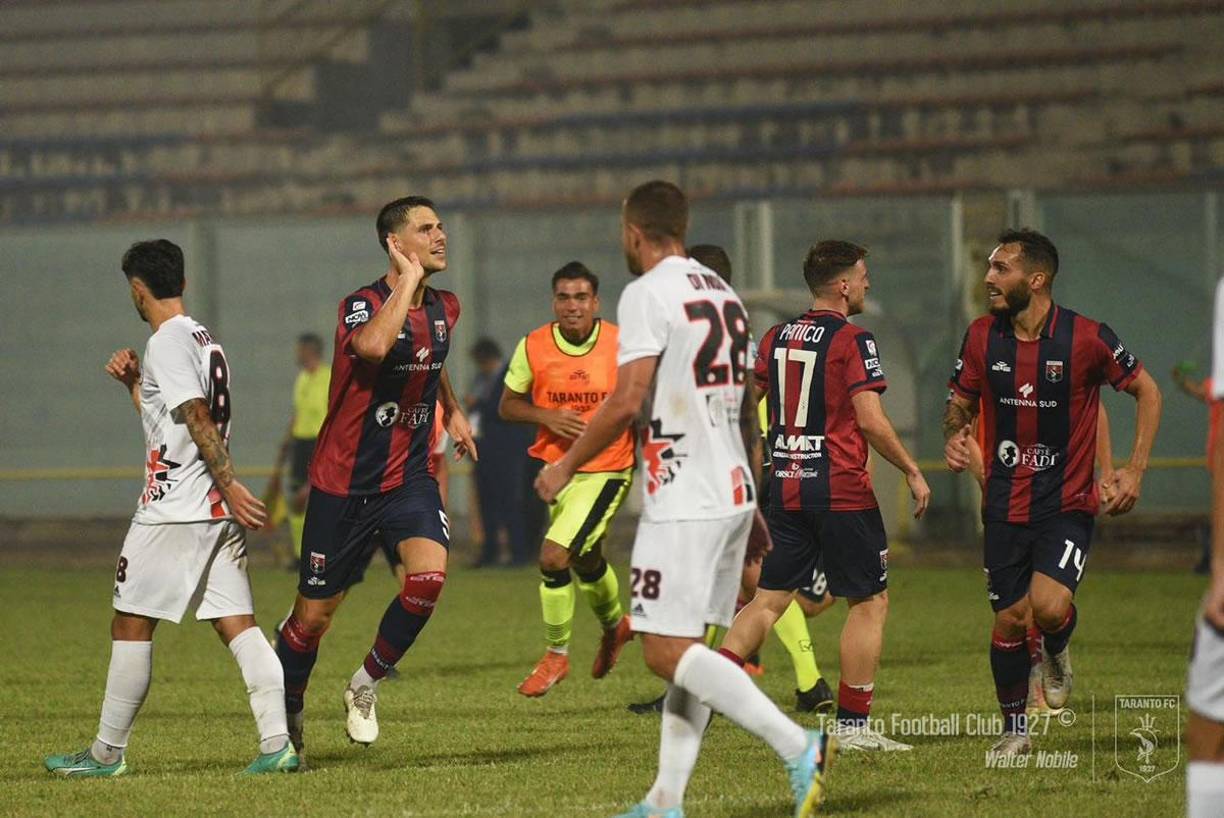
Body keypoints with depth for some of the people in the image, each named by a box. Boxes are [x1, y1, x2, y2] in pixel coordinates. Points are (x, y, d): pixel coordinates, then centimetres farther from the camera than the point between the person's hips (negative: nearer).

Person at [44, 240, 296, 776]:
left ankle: (108, 752, 7)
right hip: (218, 512, 9)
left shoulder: (168, 342, -11)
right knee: (238, 624, 1)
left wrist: (229, 484, -24)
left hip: (173, 510, -9)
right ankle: (277, 744, -9)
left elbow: (198, 418, -20)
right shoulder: (204, 339, 18)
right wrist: (135, 384, 20)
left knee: (131, 625, 1)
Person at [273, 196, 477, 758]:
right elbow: (373, 345, -41)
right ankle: (287, 709, 30)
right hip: (344, 481, -5)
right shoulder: (361, 305, -16)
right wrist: (408, 279, -29)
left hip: (410, 475, 5)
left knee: (429, 574, -22)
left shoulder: (444, 309, 7)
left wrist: (452, 411, 26)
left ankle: (366, 685, 1)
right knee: (314, 615, 3)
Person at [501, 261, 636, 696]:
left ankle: (556, 655, 1)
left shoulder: (623, 345, -12)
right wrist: (545, 416, -15)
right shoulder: (533, 347, -7)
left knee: (554, 554, -17)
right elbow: (508, 405, 3)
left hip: (607, 469, -4)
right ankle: (614, 625, 53)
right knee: (586, 562, 21)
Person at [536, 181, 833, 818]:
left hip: (683, 503, -9)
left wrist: (566, 466, -6)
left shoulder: (647, 294, -10)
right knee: (684, 650, 10)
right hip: (733, 493, 9)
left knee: (667, 652, -10)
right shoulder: (724, 293, 16)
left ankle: (799, 747, -20)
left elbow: (627, 401, -18)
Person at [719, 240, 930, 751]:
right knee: (870, 601, 4)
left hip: (784, 485, 6)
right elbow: (871, 421, -16)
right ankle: (853, 725, 2)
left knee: (769, 600, 9)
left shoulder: (776, 339, 10)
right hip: (840, 489, -6)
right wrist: (913, 473, -6)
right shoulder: (851, 340, -10)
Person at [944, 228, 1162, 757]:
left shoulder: (1086, 337, -11)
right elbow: (961, 401, 14)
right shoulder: (982, 336, -1)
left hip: (1068, 502, -3)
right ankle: (1014, 731, 21)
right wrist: (954, 434, -9)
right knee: (1008, 620, 3)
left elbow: (1147, 392, 2)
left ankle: (1056, 652, 15)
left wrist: (1135, 470, -5)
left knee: (1048, 607, -21)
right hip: (1005, 505, 3)